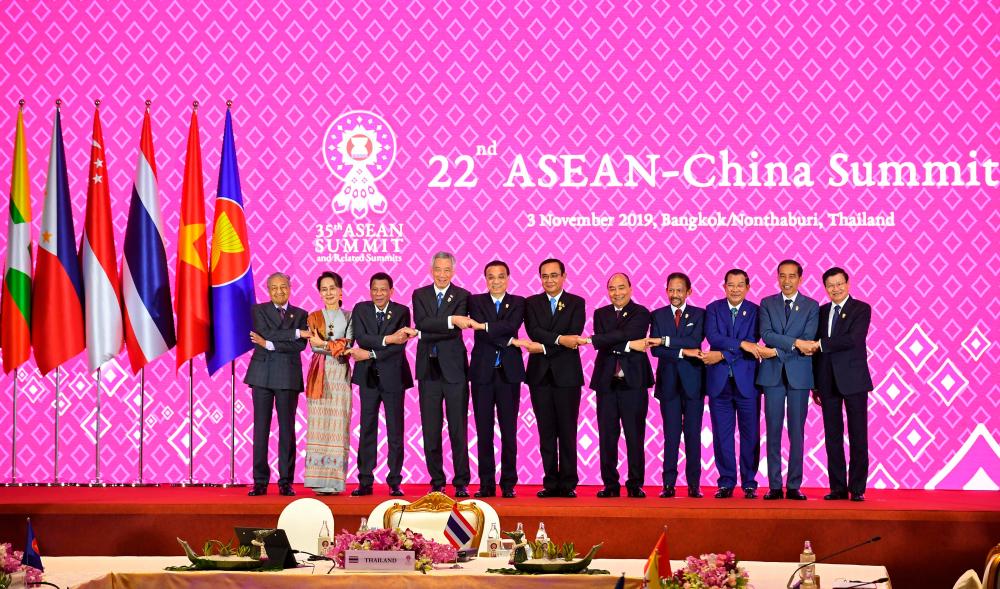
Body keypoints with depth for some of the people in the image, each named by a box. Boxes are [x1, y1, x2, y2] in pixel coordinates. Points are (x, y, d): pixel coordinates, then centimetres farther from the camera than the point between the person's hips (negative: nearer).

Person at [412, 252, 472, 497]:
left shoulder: (462, 296, 3)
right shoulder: (420, 295, 9)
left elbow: (456, 330, -11)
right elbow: (422, 323, -10)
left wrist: (425, 334, -12)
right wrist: (451, 320, -21)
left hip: (453, 368, -2)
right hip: (429, 369, 2)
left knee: (458, 429, -2)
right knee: (430, 430, 4)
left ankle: (461, 483, 3)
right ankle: (436, 482, 11)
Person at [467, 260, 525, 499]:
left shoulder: (518, 303, 8)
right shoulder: (475, 301, 8)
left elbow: (512, 326, -11)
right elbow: (482, 332, -7)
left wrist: (484, 326, -15)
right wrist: (509, 341, -12)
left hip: (509, 372, 0)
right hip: (482, 372, 0)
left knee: (509, 430, 1)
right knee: (484, 430, 1)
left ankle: (508, 484, 6)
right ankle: (486, 484, 6)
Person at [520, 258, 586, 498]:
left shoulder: (576, 303, 5)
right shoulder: (531, 303, 10)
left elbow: (574, 336, -8)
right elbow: (534, 332, -6)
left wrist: (544, 347, -13)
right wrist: (559, 339, -19)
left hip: (567, 374, -2)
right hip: (540, 375, 2)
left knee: (567, 431, -2)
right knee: (546, 432, 4)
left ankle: (568, 483, 2)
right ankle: (551, 483, 7)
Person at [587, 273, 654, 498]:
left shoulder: (640, 313, 1)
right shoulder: (601, 314, 14)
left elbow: (626, 334, -16)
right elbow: (604, 343, -1)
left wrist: (590, 340, -19)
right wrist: (629, 345, -15)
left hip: (633, 381, -3)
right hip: (607, 381, 3)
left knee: (635, 435, -1)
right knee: (607, 435, 2)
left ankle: (635, 484, 6)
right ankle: (610, 484, 9)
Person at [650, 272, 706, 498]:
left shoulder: (699, 315, 5)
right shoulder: (658, 315, 8)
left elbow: (695, 341, -13)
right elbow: (655, 349, -4)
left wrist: (665, 340, -16)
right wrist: (682, 352, -14)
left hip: (692, 382, -1)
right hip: (668, 382, 1)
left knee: (693, 434, 1)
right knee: (671, 435, 0)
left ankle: (694, 485, 5)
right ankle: (669, 484, 2)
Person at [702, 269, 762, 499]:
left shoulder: (754, 311, 4)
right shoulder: (713, 309, 7)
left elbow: (751, 344, -8)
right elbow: (712, 336, -9)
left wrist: (722, 355, -15)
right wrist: (741, 344, -19)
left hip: (746, 381, -1)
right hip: (719, 381, 1)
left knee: (750, 434, 1)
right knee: (722, 435, 3)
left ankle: (749, 483, 8)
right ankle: (726, 482, 11)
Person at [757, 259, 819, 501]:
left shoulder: (811, 306, 6)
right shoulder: (767, 304, 9)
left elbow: (808, 340, -7)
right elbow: (766, 334, -6)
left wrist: (777, 350, -13)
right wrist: (795, 342, -17)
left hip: (799, 374, -1)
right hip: (773, 374, 1)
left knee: (797, 433, 1)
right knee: (773, 432, 1)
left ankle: (794, 486, 5)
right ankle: (774, 486, 4)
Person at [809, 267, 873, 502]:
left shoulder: (861, 309, -1)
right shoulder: (822, 311, 13)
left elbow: (853, 339, -18)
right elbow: (816, 350, 13)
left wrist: (821, 344, -13)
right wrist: (815, 384, 10)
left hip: (853, 380, -4)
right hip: (828, 382, 4)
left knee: (858, 436, -1)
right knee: (833, 437, 5)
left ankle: (857, 488, 1)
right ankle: (838, 487, 9)